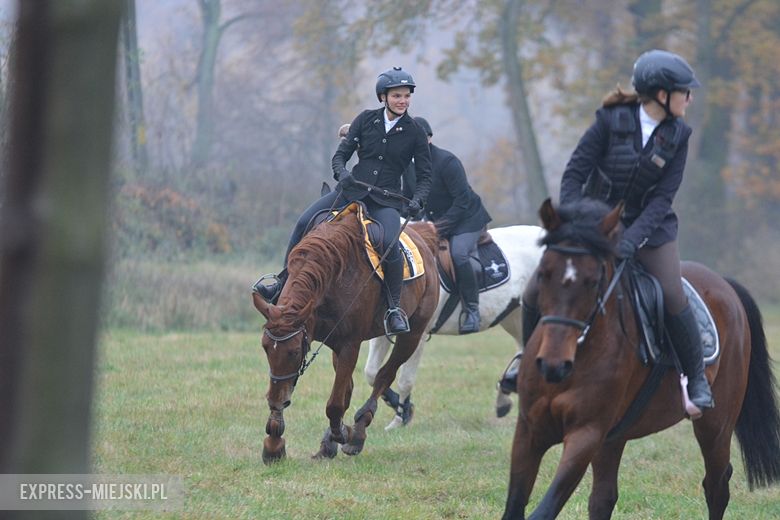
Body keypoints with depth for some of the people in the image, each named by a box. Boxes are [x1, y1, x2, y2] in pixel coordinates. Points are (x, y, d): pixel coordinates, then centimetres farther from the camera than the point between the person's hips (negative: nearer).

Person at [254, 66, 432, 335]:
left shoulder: (415, 133, 2)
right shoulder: (366, 120, 5)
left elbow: (425, 176, 5)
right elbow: (340, 154, 6)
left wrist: (417, 201, -15)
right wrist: (342, 173, -17)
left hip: (385, 200, -2)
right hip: (352, 189, 2)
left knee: (390, 244, -31)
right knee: (304, 223, -16)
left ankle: (394, 309, -18)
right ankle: (283, 284, -2)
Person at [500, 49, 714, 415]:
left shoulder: (678, 135, -6)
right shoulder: (611, 121, -13)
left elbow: (663, 197, -11)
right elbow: (574, 174, -11)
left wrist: (630, 241, -24)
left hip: (649, 229, 0)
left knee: (674, 299, -21)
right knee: (534, 295, -5)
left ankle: (697, 378, -1)